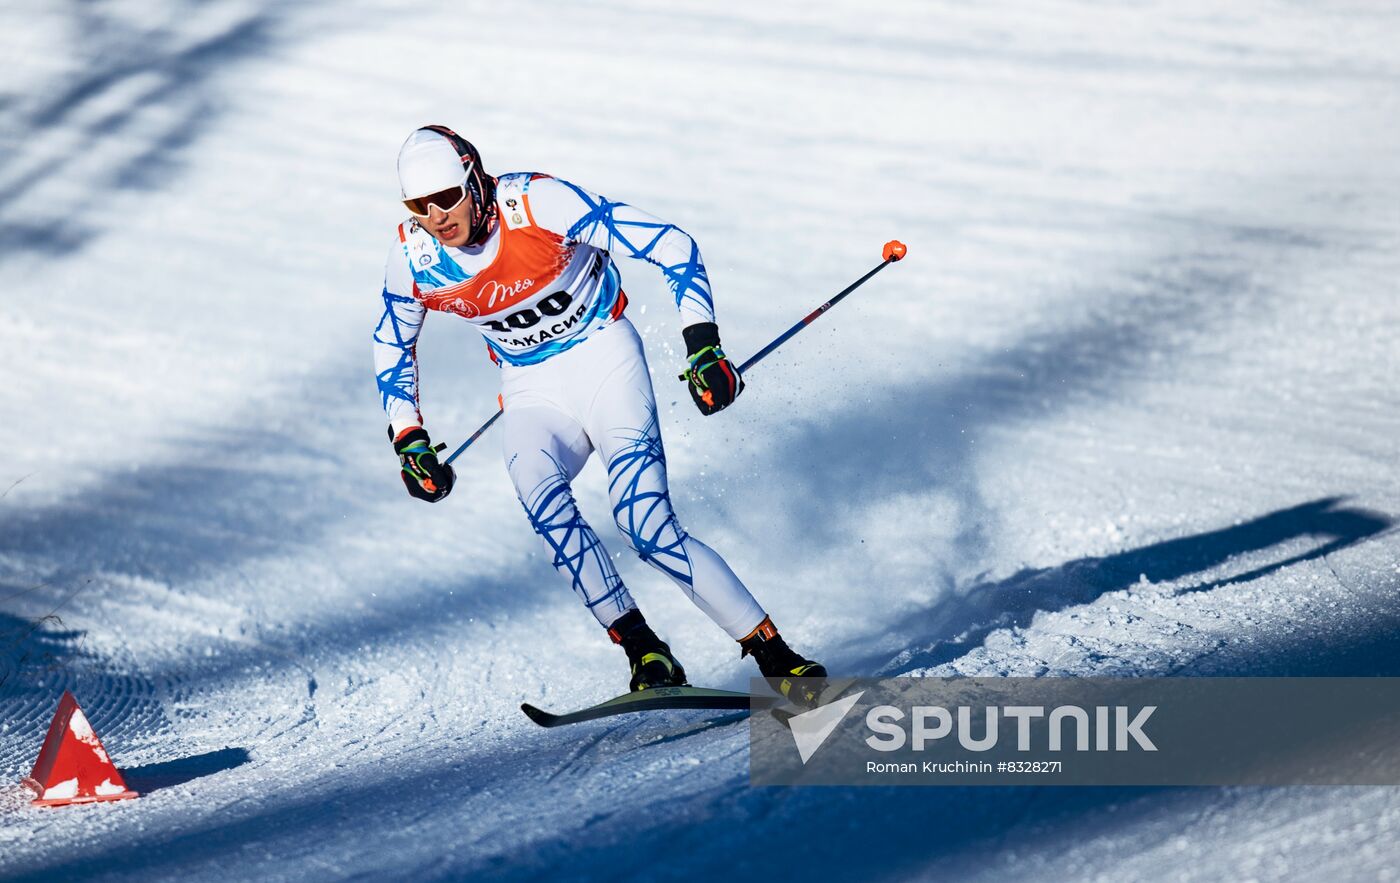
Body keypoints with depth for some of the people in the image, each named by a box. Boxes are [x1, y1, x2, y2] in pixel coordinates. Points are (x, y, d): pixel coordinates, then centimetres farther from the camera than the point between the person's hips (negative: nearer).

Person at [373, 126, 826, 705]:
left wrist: (704, 347, -24)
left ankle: (776, 658, -13)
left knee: (646, 526, -22)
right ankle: (645, 654, -24)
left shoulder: (536, 203, -22)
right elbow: (392, 345, 11)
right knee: (535, 487, -31)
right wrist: (408, 441, 2)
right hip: (532, 391, 4)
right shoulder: (414, 255, -9)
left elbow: (671, 246, -18)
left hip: (602, 357, -3)